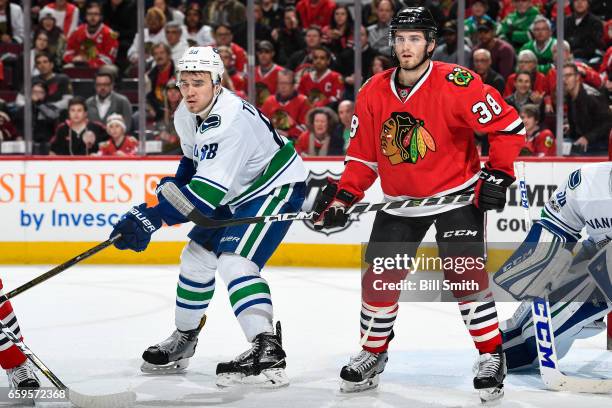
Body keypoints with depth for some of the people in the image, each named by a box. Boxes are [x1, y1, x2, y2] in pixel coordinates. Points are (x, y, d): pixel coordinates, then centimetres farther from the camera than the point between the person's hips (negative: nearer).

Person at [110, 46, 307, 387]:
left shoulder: (232, 120, -34)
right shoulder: (187, 116, -5)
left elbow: (209, 191, -39)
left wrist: (152, 217, -43)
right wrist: (176, 186, 8)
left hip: (277, 188, -10)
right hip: (237, 193, 10)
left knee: (234, 261, -26)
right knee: (197, 256, 14)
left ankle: (267, 350, -34)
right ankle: (184, 340, 31)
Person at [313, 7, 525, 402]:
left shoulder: (457, 84, -19)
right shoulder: (373, 93, -3)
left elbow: (508, 126, -14)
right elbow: (363, 155, 7)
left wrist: (498, 175, -15)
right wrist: (342, 198, -2)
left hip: (457, 195, -5)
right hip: (401, 203, 5)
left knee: (465, 276, -15)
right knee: (378, 278, 4)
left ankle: (492, 358, -1)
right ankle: (373, 353, 23)